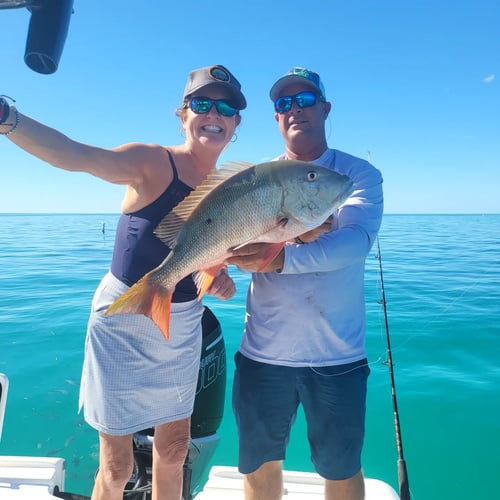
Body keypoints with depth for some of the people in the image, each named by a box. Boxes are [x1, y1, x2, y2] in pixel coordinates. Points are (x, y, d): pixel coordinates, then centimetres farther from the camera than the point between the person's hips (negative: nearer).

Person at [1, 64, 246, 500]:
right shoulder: (151, 162, -14)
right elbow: (76, 157, -31)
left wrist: (222, 281, -9)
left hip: (183, 326, 5)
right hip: (124, 320, -5)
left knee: (174, 451, 21)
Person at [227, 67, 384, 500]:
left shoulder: (359, 174, 0)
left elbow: (356, 240, -18)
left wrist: (281, 259, -33)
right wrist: (295, 233, -25)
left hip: (337, 355, -1)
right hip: (263, 352, 2)